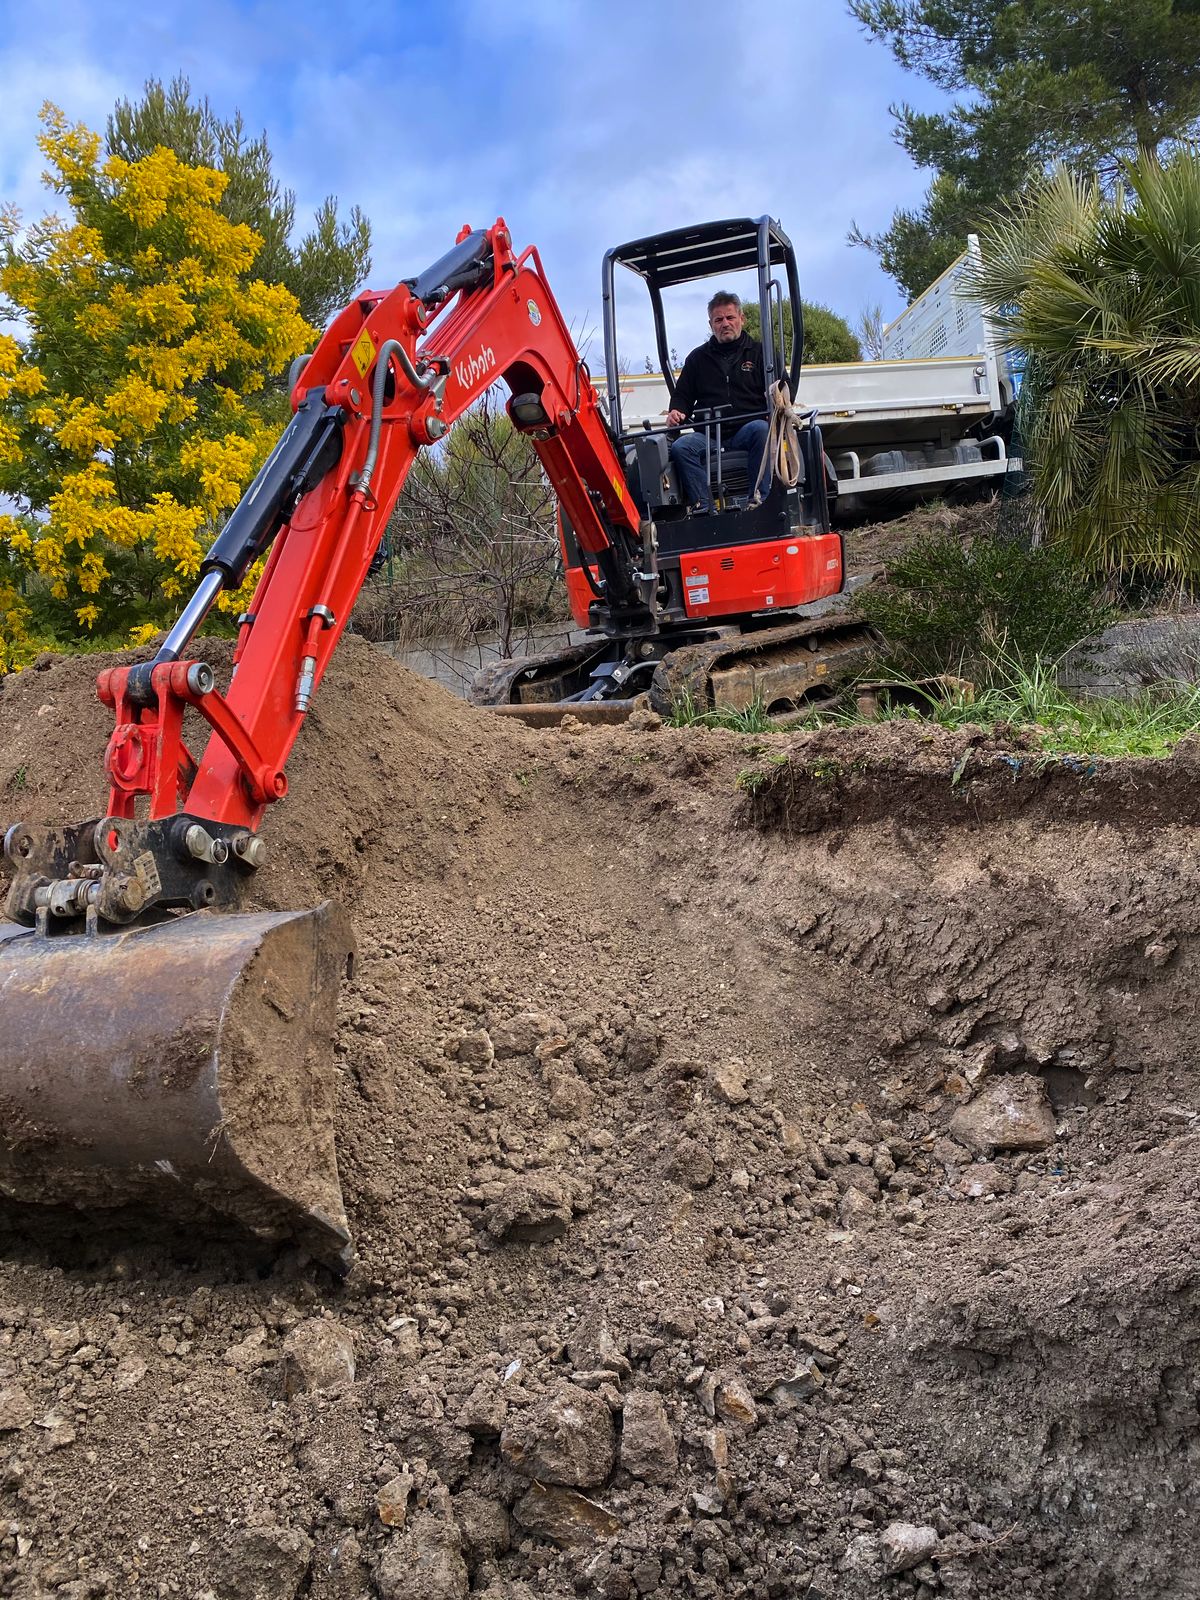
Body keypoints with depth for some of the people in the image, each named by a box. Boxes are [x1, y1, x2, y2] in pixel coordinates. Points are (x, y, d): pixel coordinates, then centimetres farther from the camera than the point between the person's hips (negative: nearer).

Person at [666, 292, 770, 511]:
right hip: (709, 437, 2)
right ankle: (703, 507, -36)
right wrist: (676, 412, 2)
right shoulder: (698, 357, 22)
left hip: (747, 430, -2)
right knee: (680, 447, -29)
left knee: (761, 429, -37)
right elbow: (683, 395, 27)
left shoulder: (758, 352, 16)